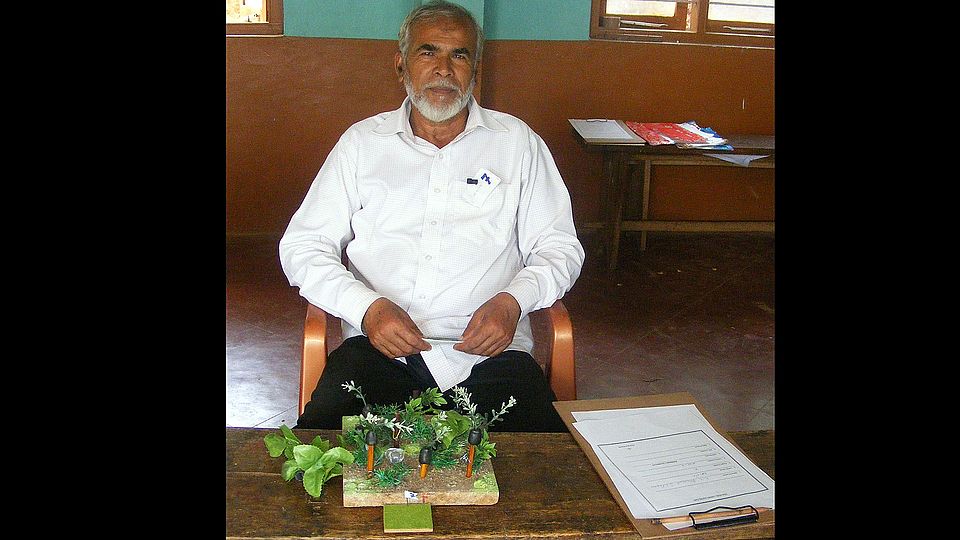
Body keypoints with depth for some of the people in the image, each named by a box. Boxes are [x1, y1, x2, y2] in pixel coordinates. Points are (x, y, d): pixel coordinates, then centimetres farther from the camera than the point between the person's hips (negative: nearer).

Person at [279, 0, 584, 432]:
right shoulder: (362, 141, 12)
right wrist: (366, 307, -10)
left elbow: (559, 247, 12)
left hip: (488, 349, 0)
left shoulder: (517, 142, 11)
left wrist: (513, 300, -10)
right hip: (378, 346, 0)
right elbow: (301, 246, 8)